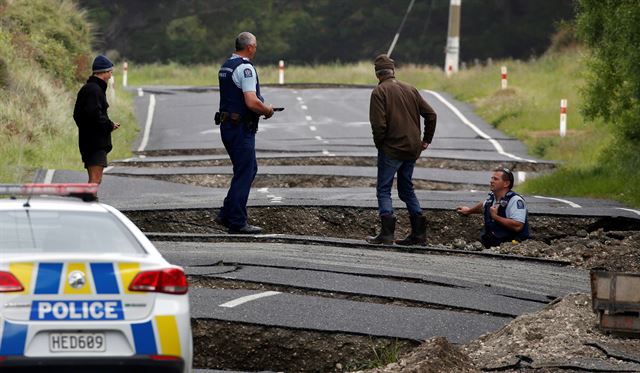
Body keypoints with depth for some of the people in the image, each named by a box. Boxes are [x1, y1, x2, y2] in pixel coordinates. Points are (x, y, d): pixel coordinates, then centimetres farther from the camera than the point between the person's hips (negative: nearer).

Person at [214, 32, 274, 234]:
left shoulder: (225, 66, 14)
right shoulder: (245, 68, -17)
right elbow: (251, 102, -25)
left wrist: (261, 107, 18)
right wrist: (267, 110, -6)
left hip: (226, 124, 10)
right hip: (241, 128, -10)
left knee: (249, 169, 18)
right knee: (244, 174, -3)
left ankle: (226, 215, 17)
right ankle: (237, 223, 0)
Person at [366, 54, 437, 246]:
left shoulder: (379, 92, -9)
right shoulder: (410, 90, 10)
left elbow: (378, 124, -18)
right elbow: (431, 115, 10)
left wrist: (379, 144, -2)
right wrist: (426, 140, 17)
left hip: (391, 149, -6)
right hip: (412, 149, 6)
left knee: (383, 190, 0)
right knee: (407, 189, 17)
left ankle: (387, 233, -12)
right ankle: (419, 232, 13)